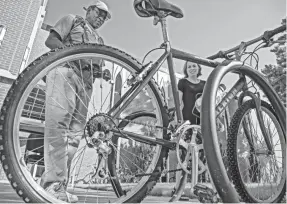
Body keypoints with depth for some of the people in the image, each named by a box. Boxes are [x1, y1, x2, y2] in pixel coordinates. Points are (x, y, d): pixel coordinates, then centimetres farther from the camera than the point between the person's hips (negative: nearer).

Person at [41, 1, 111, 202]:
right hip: (64, 71, -5)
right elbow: (51, 40, 7)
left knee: (75, 131, -5)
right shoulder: (72, 20, 20)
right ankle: (54, 183, -24)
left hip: (86, 80, 6)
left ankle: (59, 185, -2)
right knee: (58, 123, -22)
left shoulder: (99, 40, 34)